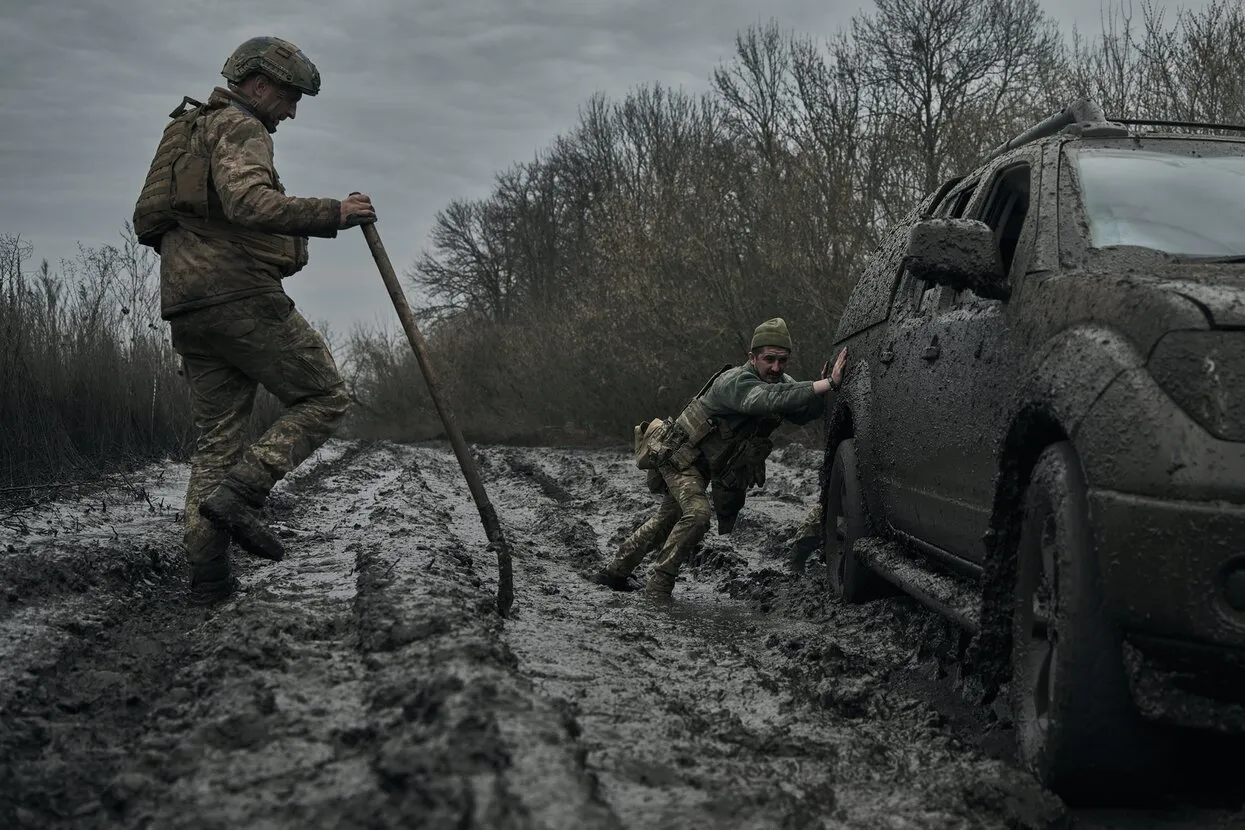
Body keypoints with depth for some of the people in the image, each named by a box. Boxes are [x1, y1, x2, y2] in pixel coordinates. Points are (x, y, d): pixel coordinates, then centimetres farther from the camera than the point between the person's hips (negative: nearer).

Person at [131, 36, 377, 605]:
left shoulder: (192, 131, 26)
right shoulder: (239, 129, -4)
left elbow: (154, 225, 24)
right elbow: (247, 202, -25)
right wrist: (331, 215, -27)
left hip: (187, 310, 9)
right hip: (241, 296, -9)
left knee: (218, 435, 8)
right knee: (325, 398, -1)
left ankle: (205, 571, 0)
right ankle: (240, 492, -15)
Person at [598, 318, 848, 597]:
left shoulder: (781, 383, -6)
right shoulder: (735, 382, -33)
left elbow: (805, 412, -18)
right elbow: (767, 400, -53)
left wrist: (823, 387, -39)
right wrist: (827, 384, -61)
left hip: (704, 466, 9)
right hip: (679, 455, -9)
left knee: (667, 520, 18)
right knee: (697, 514, -26)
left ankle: (615, 571, 34)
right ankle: (659, 585, -16)